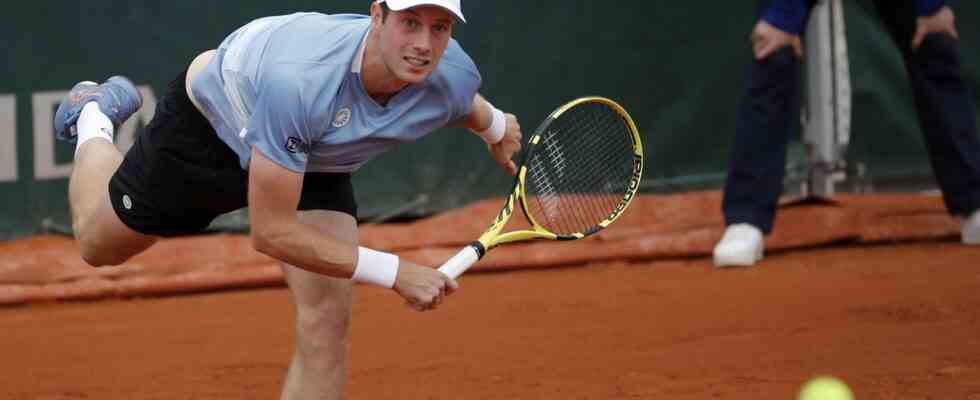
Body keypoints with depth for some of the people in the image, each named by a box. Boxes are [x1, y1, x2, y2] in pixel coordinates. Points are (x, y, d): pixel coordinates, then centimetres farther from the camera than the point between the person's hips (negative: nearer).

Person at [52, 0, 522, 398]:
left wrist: (494, 126, 21)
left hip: (316, 163, 4)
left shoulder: (456, 77, -31)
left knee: (326, 324, -15)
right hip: (210, 121, -3)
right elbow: (270, 231, -40)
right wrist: (395, 272, -41)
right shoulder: (299, 79, -48)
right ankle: (95, 114, 49)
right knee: (98, 244, 19)